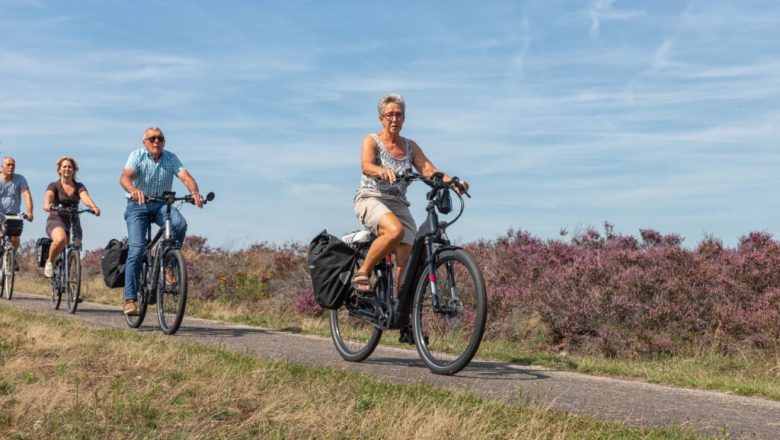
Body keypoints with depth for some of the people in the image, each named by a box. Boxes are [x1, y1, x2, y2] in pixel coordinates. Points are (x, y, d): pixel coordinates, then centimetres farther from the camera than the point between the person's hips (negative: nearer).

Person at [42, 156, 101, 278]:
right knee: (61, 239, -34)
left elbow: (85, 197, -13)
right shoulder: (54, 185, 1)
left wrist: (94, 207, -35)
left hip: (73, 222, 3)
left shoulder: (79, 186, 7)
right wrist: (47, 205, -45)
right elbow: (48, 196, -20)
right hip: (56, 220, -3)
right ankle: (49, 262, -7)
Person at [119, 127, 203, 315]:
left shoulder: (171, 158, 1)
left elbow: (186, 177, -14)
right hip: (138, 205, -2)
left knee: (180, 224, -30)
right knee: (136, 249, -16)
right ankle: (130, 299, -13)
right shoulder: (137, 156, -6)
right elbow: (124, 177, -24)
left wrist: (194, 192, -38)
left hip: (162, 204, 2)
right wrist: (134, 190, -48)